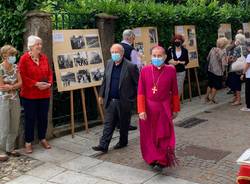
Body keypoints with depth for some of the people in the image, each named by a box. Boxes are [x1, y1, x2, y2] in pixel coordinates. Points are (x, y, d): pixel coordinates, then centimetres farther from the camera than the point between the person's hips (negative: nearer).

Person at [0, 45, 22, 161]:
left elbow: (20, 83, 1)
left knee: (15, 127, 11)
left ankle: (10, 149, 26)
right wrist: (15, 85, -6)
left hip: (15, 100, 6)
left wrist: (10, 86, -14)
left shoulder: (15, 67, 5)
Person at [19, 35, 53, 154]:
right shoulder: (24, 58, -10)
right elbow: (22, 76, -13)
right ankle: (28, 142, 16)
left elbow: (49, 73, 11)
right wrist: (36, 84, -19)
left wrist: (49, 83, -7)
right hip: (29, 95, -4)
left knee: (43, 117, 12)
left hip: (44, 94, 5)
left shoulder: (44, 57, 5)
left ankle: (43, 139, 29)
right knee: (30, 118, 4)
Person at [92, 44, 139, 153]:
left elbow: (138, 83, -8)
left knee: (123, 124, 12)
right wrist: (101, 95, 14)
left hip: (124, 101, -4)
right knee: (108, 124, 4)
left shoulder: (130, 66, -12)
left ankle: (123, 142, 31)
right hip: (110, 101, 4)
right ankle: (103, 145, 5)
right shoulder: (109, 63, 6)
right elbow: (105, 80, 14)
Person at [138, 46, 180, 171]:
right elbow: (141, 92, -6)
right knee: (149, 136, 12)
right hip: (148, 108, 1)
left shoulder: (171, 70, -5)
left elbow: (174, 92, 2)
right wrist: (141, 110, -12)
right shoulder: (145, 71, -5)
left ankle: (161, 161, 9)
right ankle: (152, 158, 31)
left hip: (164, 109, -1)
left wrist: (175, 109, 5)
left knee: (164, 136, -1)